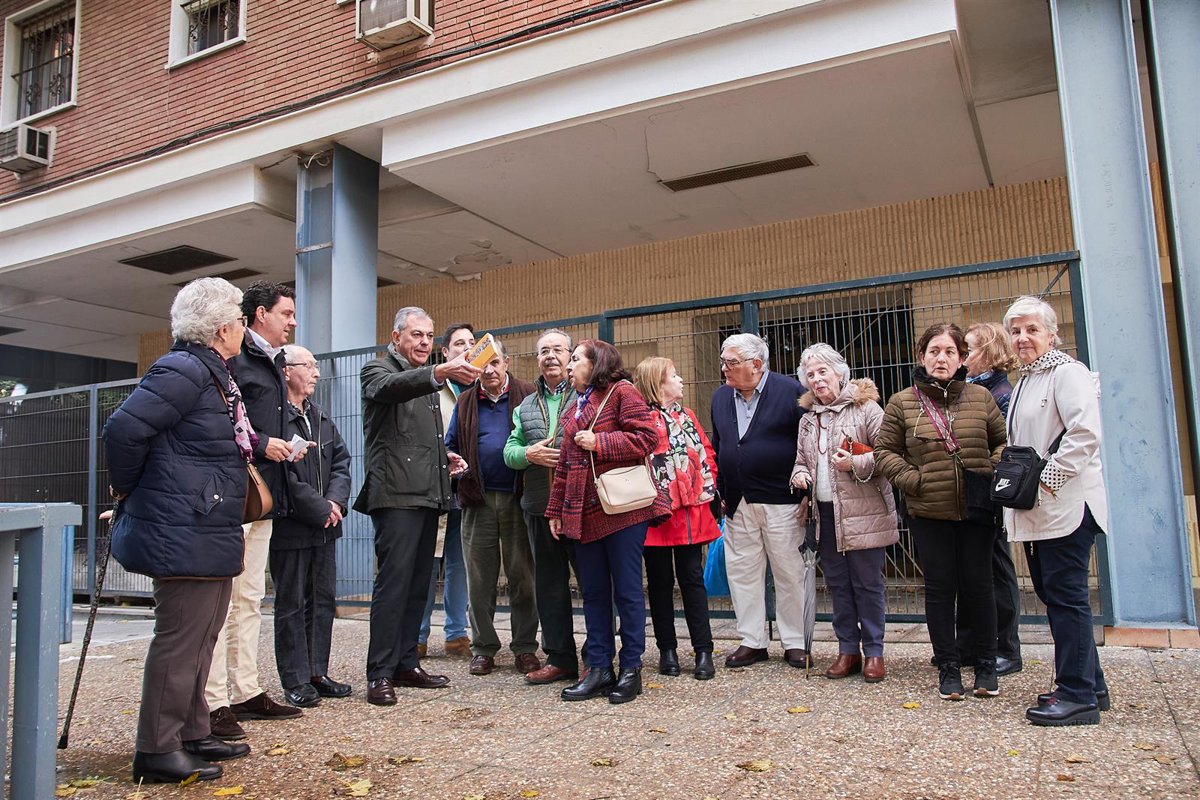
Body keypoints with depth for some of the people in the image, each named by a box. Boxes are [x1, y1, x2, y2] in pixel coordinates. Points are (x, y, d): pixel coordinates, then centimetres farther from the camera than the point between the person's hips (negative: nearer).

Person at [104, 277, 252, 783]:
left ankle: (193, 736, 30)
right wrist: (128, 492, -9)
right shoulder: (185, 371, -17)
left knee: (199, 641, 17)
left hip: (210, 536, 10)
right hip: (184, 537, -10)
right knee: (179, 642, -1)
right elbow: (123, 429, -22)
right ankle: (157, 751, 11)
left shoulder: (214, 375, 14)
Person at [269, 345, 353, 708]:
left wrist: (335, 501, -5)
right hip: (290, 527, -8)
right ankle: (296, 681, 11)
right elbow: (281, 475, -20)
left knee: (323, 600, 13)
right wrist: (320, 509, -14)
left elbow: (341, 460, 12)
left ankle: (318, 673, 23)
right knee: (292, 604, 2)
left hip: (324, 526, 8)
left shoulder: (321, 418, 14)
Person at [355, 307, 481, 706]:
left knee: (418, 583, 9)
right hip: (396, 494, -8)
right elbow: (390, 387, -27)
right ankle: (380, 673, -3)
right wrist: (440, 372, -42)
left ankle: (406, 663, 18)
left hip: (428, 494, 8)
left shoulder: (425, 380, 24)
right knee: (393, 581, -9)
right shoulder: (378, 369, 0)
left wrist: (445, 458, 13)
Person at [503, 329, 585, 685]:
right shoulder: (526, 406, 18)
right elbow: (509, 450, 13)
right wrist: (529, 454, -7)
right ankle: (559, 658, 22)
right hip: (540, 506, 6)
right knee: (549, 583, 11)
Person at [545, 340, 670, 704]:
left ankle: (631, 670, 11)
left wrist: (598, 442, -15)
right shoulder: (574, 409, 20)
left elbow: (646, 437, -15)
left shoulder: (621, 392, -4)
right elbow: (565, 464, 20)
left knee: (627, 590, 1)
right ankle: (599, 669, 18)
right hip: (584, 513, 8)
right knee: (594, 592, 10)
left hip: (622, 508, -7)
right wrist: (556, 509, 16)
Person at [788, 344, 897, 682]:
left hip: (863, 513, -6)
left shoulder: (865, 408, -6)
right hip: (825, 513, 6)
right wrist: (800, 475, 1)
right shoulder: (808, 418, 14)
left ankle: (873, 652, 15)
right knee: (837, 584, 12)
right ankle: (848, 650, 23)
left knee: (867, 584, 2)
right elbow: (802, 459, 22)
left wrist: (857, 464, -21)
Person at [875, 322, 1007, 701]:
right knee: (939, 587, 6)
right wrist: (912, 480, -8)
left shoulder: (980, 397, 4)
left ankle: (986, 664, 24)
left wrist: (993, 474, -4)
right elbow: (885, 452, 4)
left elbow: (1003, 442, 11)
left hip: (976, 511, 1)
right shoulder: (902, 403, 1)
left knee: (978, 584, 7)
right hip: (928, 513, -1)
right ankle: (948, 666, 19)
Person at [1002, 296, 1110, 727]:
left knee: (1066, 596, -5)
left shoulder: (1068, 373, -9)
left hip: (1066, 505, -10)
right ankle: (1090, 684, 26)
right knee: (1052, 594, 14)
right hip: (1035, 510, 10)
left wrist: (1048, 477, -20)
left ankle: (1078, 696, 3)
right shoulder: (1024, 381, 19)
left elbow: (1085, 432, -22)